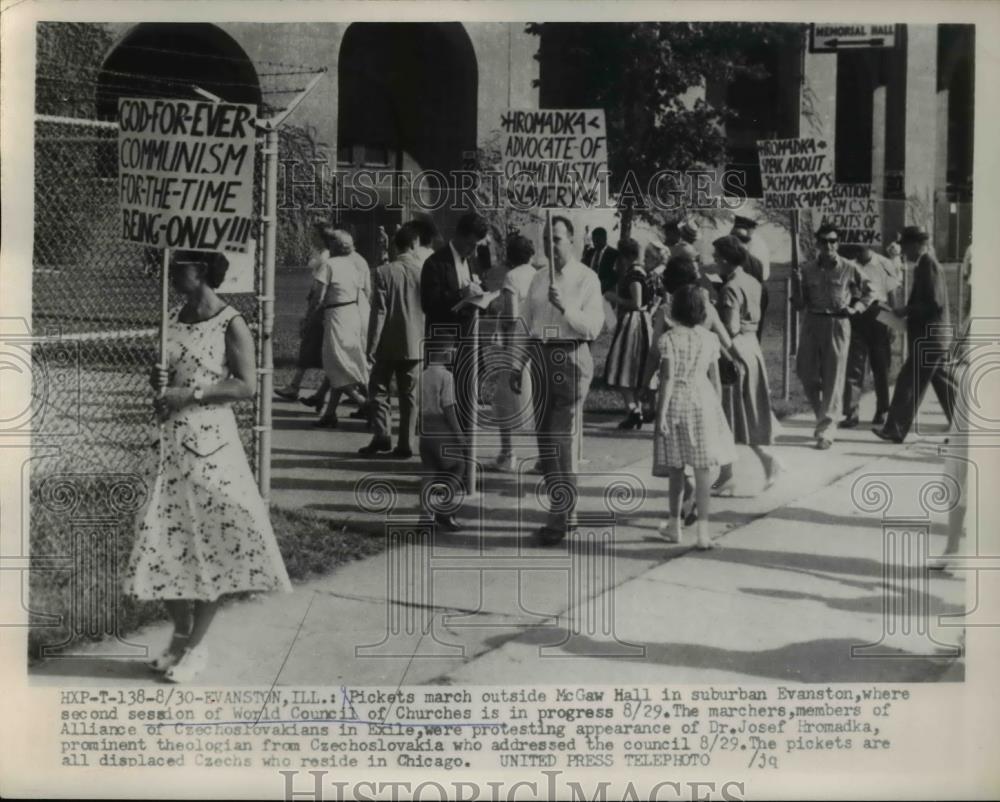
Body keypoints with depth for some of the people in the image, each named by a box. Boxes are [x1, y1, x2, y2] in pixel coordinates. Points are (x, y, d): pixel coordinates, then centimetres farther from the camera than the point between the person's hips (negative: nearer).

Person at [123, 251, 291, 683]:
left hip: (210, 444, -6)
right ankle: (181, 634, 26)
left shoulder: (230, 324, -8)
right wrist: (158, 381, -2)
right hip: (168, 443, 6)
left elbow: (246, 386, -12)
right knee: (164, 540, 6)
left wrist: (191, 394, -18)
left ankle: (195, 646, 16)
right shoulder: (172, 318, 10)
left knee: (210, 542, 1)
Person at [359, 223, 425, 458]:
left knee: (378, 390, 10)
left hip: (387, 344, -2)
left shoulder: (384, 272, -10)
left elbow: (378, 312, -11)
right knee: (408, 395, 8)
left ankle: (382, 436, -3)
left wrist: (371, 346, -6)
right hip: (415, 344, 2)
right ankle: (405, 445, 8)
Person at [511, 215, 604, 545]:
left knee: (563, 441, -10)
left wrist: (565, 307, -23)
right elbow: (526, 325, 17)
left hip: (570, 356, -6)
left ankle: (560, 518, -4)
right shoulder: (538, 279, 13)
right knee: (544, 440, 9)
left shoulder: (586, 278, -3)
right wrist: (517, 366, 13)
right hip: (541, 356, 6)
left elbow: (594, 326, -11)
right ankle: (563, 511, 21)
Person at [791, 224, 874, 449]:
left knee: (833, 379, -3)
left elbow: (868, 292, 14)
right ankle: (822, 416, 30)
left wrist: (855, 308, -2)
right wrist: (796, 284, -11)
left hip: (838, 324, -3)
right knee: (806, 374, 5)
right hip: (812, 323, 3)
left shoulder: (849, 269, -1)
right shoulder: (806, 270, 3)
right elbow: (799, 305, 5)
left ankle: (826, 431, -1)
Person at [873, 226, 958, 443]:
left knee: (909, 383, -5)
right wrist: (907, 310, 12)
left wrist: (907, 310, -14)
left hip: (928, 337, -10)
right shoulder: (926, 265, 14)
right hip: (937, 336, 10)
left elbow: (935, 303, -21)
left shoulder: (928, 266, -15)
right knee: (944, 383, 13)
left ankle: (895, 429, -1)